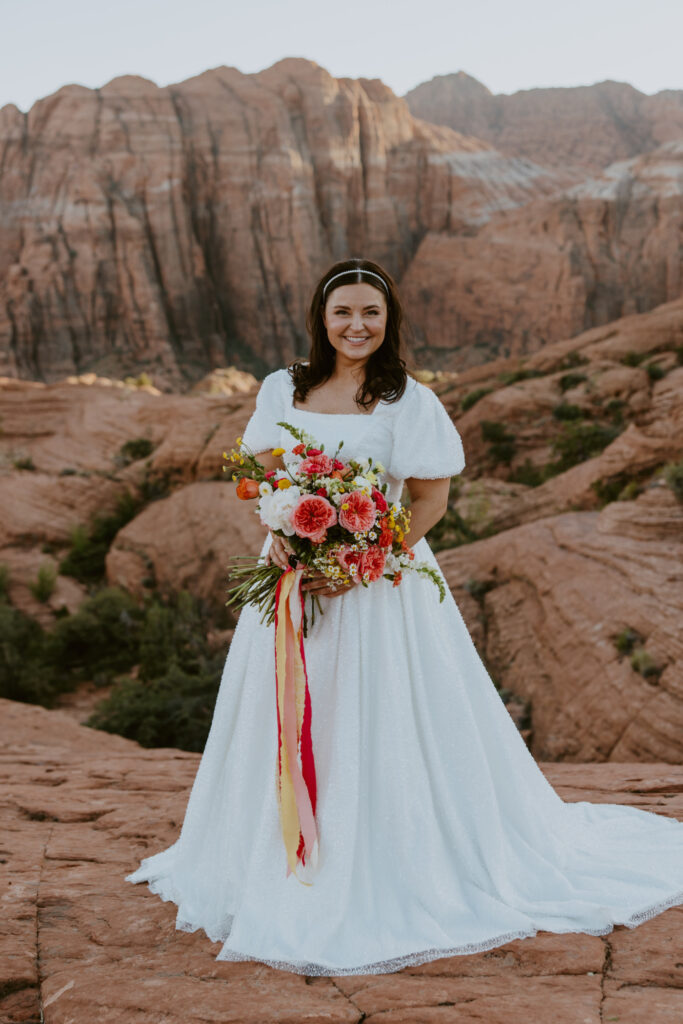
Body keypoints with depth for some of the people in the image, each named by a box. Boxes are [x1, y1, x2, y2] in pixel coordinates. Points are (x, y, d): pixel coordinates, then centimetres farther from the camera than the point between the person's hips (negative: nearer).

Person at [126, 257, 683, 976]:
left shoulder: (408, 401, -9)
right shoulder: (283, 389, 5)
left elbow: (431, 498, -10)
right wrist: (277, 531, -11)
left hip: (378, 582, -5)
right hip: (293, 572, 5)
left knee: (375, 726, 0)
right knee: (286, 724, 14)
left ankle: (395, 876, 18)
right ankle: (282, 865, 33)